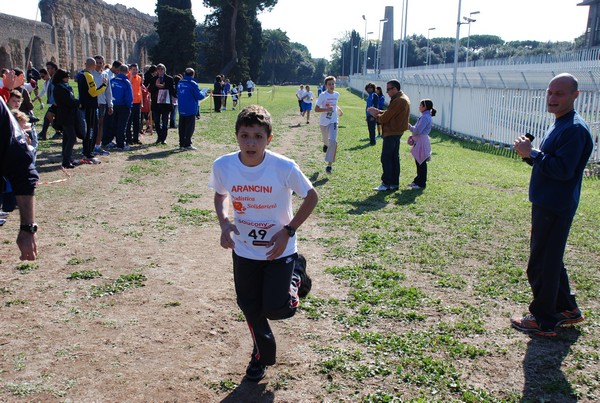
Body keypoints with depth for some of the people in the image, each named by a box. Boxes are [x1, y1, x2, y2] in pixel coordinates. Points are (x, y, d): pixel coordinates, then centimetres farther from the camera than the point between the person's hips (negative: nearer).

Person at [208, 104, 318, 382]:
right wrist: (224, 223, -11)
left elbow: (311, 197, -9)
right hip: (243, 251, 3)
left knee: (275, 309, -5)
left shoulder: (285, 168, -24)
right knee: (250, 308, 14)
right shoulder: (223, 166, -15)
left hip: (279, 251, -3)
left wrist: (288, 231, -16)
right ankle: (262, 354, 42)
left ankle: (296, 277, 28)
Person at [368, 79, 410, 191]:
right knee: (394, 158, 13)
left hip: (391, 133, -11)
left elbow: (385, 118, -18)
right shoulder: (402, 98, 13)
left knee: (386, 158, -5)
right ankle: (394, 183, 18)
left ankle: (386, 183, -1)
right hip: (396, 132, 11)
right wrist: (378, 111, 5)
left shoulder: (398, 101, -21)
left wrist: (375, 115, 0)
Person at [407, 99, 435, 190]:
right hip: (419, 142, 10)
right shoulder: (425, 116, 14)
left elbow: (418, 130, -22)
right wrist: (413, 136, 11)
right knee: (418, 162, 17)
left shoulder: (425, 117, -18)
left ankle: (421, 183, 4)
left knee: (421, 163, -3)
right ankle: (418, 180, 28)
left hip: (422, 142, -10)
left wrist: (410, 127, -7)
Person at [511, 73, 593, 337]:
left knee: (541, 265, -2)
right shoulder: (558, 126, 14)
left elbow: (563, 170, -26)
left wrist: (532, 153, -20)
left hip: (555, 208, -10)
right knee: (551, 260, 20)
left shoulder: (575, 129, -18)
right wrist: (530, 154, 1)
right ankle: (567, 309, 33)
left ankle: (544, 321, 10)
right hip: (546, 204, 10)